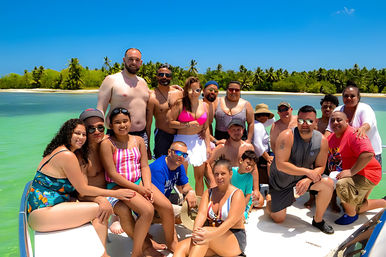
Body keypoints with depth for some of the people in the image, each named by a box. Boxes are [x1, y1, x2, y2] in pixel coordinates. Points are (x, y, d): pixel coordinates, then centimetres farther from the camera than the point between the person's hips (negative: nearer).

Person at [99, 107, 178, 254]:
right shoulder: (107, 144, -7)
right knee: (147, 210, -28)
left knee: (166, 206, -14)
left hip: (139, 181, 5)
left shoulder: (138, 141, 8)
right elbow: (112, 174, -12)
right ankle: (136, 252, -7)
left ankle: (171, 243, 12)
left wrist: (147, 187, -12)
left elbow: (144, 166, 6)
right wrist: (138, 189, -16)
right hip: (118, 185, -5)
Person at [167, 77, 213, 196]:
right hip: (182, 141, -4)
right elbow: (170, 122, -8)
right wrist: (188, 125, -13)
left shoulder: (204, 105, 8)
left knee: (200, 176, 9)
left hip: (199, 141, 4)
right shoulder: (180, 103, -5)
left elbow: (206, 128, 12)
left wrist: (208, 145, 9)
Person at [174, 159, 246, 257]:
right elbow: (202, 213, -6)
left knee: (204, 234, -34)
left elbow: (231, 220, -20)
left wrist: (212, 235, -36)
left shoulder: (237, 194, -5)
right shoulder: (208, 193, 11)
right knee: (181, 247, -20)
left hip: (235, 239, -5)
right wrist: (196, 231, -28)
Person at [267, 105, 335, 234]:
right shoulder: (287, 136, -27)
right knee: (278, 219, 2)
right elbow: (281, 165, -30)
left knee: (328, 184, -22)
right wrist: (308, 172, -28)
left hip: (303, 177, 4)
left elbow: (320, 166, -5)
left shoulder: (322, 140, -13)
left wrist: (308, 180, -25)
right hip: (280, 181, -3)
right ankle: (270, 199, 37)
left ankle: (318, 220, 0)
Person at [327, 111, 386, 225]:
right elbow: (330, 160, 13)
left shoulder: (354, 135, -22)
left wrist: (351, 172, -34)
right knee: (355, 208, 19)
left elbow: (368, 154, -36)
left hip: (367, 175, -9)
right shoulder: (331, 138, 4)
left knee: (342, 185, -36)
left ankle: (351, 215, -10)